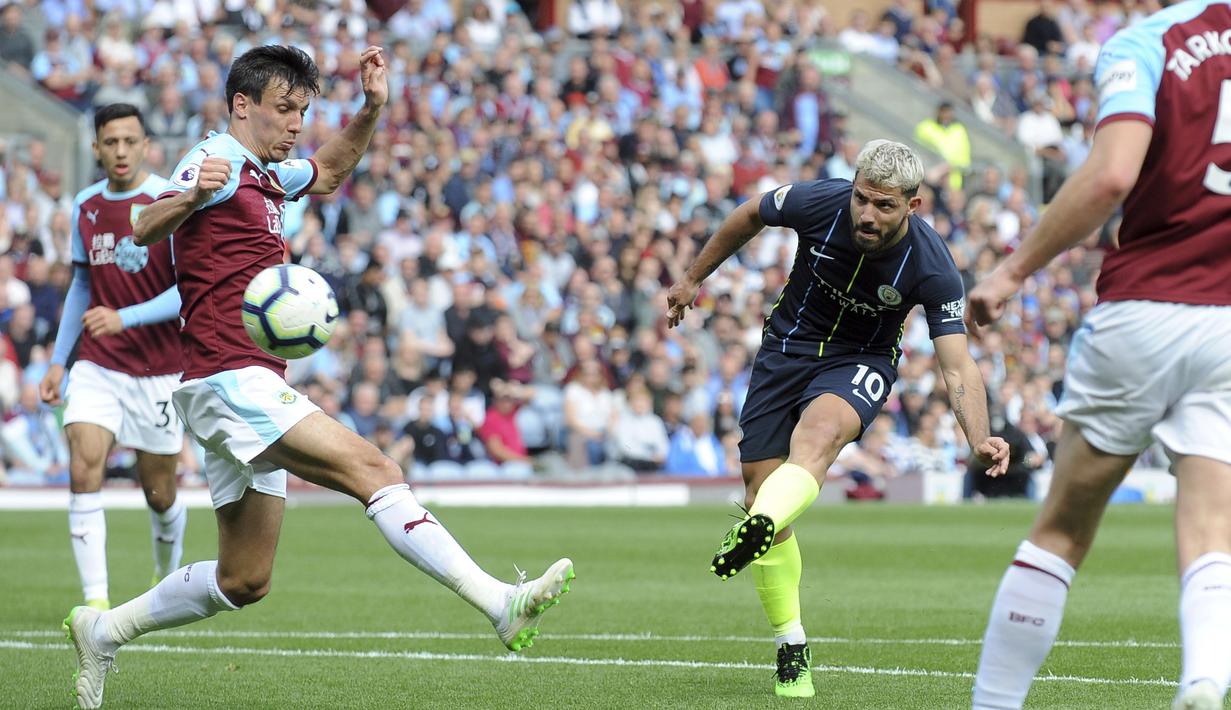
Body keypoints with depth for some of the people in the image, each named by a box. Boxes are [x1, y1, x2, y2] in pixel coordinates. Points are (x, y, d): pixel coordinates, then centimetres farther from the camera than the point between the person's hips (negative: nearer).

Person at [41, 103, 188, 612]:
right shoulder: (85, 206, 6)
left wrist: (125, 317, -29)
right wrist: (58, 360, 15)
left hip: (160, 370, -3)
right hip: (97, 366, 3)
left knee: (159, 492, 7)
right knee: (84, 470, -17)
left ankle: (168, 578, 38)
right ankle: (96, 602, -19)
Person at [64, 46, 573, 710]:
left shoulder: (266, 175, 21)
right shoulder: (218, 160, -6)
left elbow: (328, 172, 40)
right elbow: (145, 230, -20)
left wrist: (370, 109, 22)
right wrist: (191, 196, -41)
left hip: (248, 388, 10)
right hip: (231, 377, -10)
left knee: (243, 581, 12)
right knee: (373, 469, -23)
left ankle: (103, 631, 23)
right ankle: (500, 602, -34)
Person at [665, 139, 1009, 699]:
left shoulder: (933, 268, -25)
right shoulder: (819, 202, -20)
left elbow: (958, 366, -26)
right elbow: (751, 214, 2)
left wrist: (980, 441, -43)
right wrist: (694, 277, 13)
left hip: (861, 360, -3)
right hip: (789, 346, 3)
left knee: (819, 431, -37)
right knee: (760, 486, -4)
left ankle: (755, 531, -65)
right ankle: (792, 651, 6)